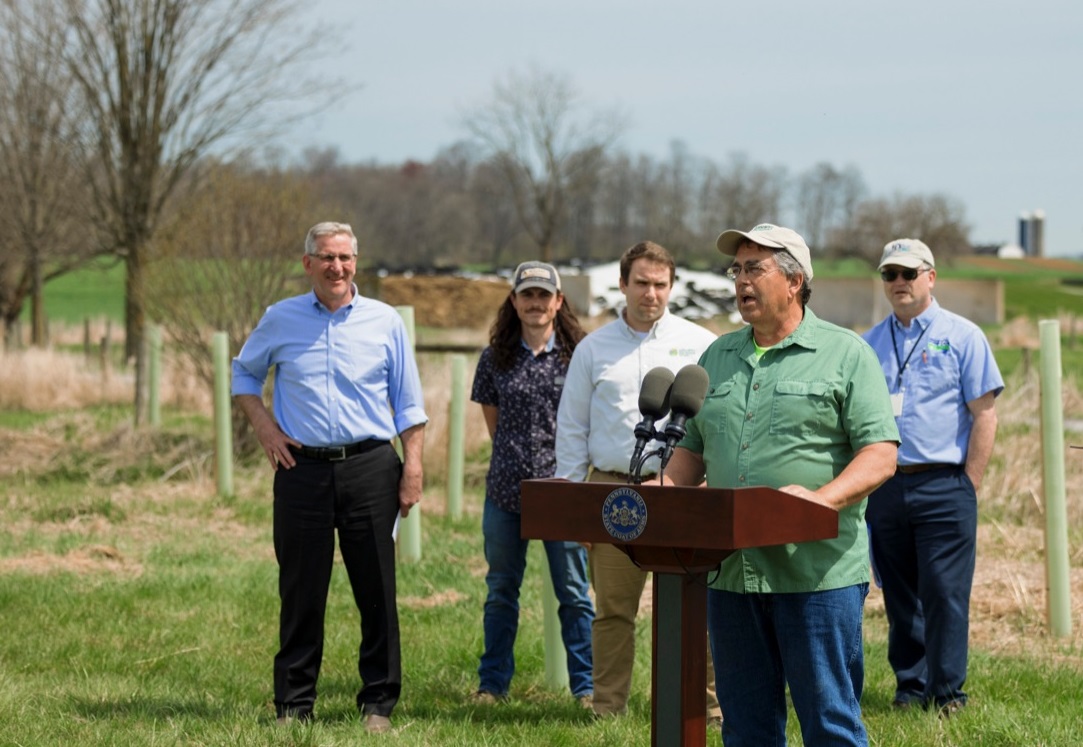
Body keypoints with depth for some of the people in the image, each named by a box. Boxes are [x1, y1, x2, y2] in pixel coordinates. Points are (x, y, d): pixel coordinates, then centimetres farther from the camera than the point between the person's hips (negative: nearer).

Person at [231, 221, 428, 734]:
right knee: (301, 593, 3)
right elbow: (244, 373, 20)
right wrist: (264, 427, 5)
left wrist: (413, 467, -1)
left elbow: (408, 404, 8)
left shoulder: (385, 322, 5)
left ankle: (378, 703, 9)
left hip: (370, 466, 0)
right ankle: (293, 706, 10)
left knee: (377, 591, 1)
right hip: (303, 468, 0)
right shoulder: (280, 320, 6)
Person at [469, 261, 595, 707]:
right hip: (506, 487, 3)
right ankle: (492, 683, 20)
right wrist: (516, 453, 13)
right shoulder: (496, 358, 5)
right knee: (501, 591, 11)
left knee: (574, 591, 0)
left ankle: (585, 686, 8)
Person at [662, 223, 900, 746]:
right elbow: (692, 449, 21)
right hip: (729, 572, 5)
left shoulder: (846, 355, 1)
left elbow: (880, 454, -7)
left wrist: (823, 498, -23)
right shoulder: (718, 358, 17)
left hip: (817, 572, -5)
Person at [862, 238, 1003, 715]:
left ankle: (948, 691, 2)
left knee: (944, 593, -5)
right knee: (898, 595, 8)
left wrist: (969, 487, -7)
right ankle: (910, 686, 16)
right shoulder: (870, 344, 13)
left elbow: (984, 413, -2)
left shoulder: (962, 337, 1)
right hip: (884, 488, 4)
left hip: (943, 486, -4)